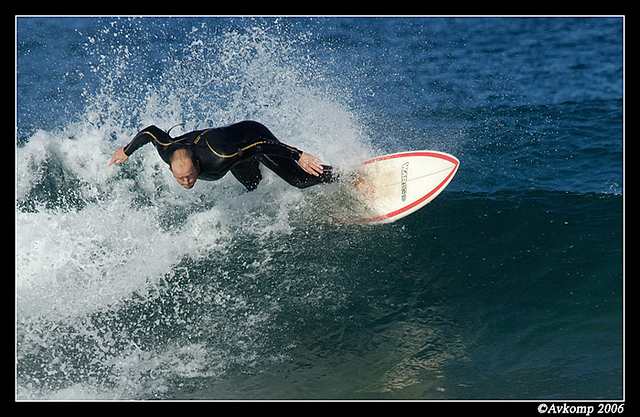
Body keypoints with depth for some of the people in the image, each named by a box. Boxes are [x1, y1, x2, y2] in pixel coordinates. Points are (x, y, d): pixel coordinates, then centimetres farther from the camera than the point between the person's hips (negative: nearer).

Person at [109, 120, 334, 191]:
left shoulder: (218, 159, -46)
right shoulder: (168, 150, -31)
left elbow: (261, 145, -41)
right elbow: (149, 132, -10)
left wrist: (299, 156, -38)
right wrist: (126, 151, 7)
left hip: (254, 135, -6)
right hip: (234, 137, 6)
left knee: (300, 179, -10)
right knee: (254, 188, 23)